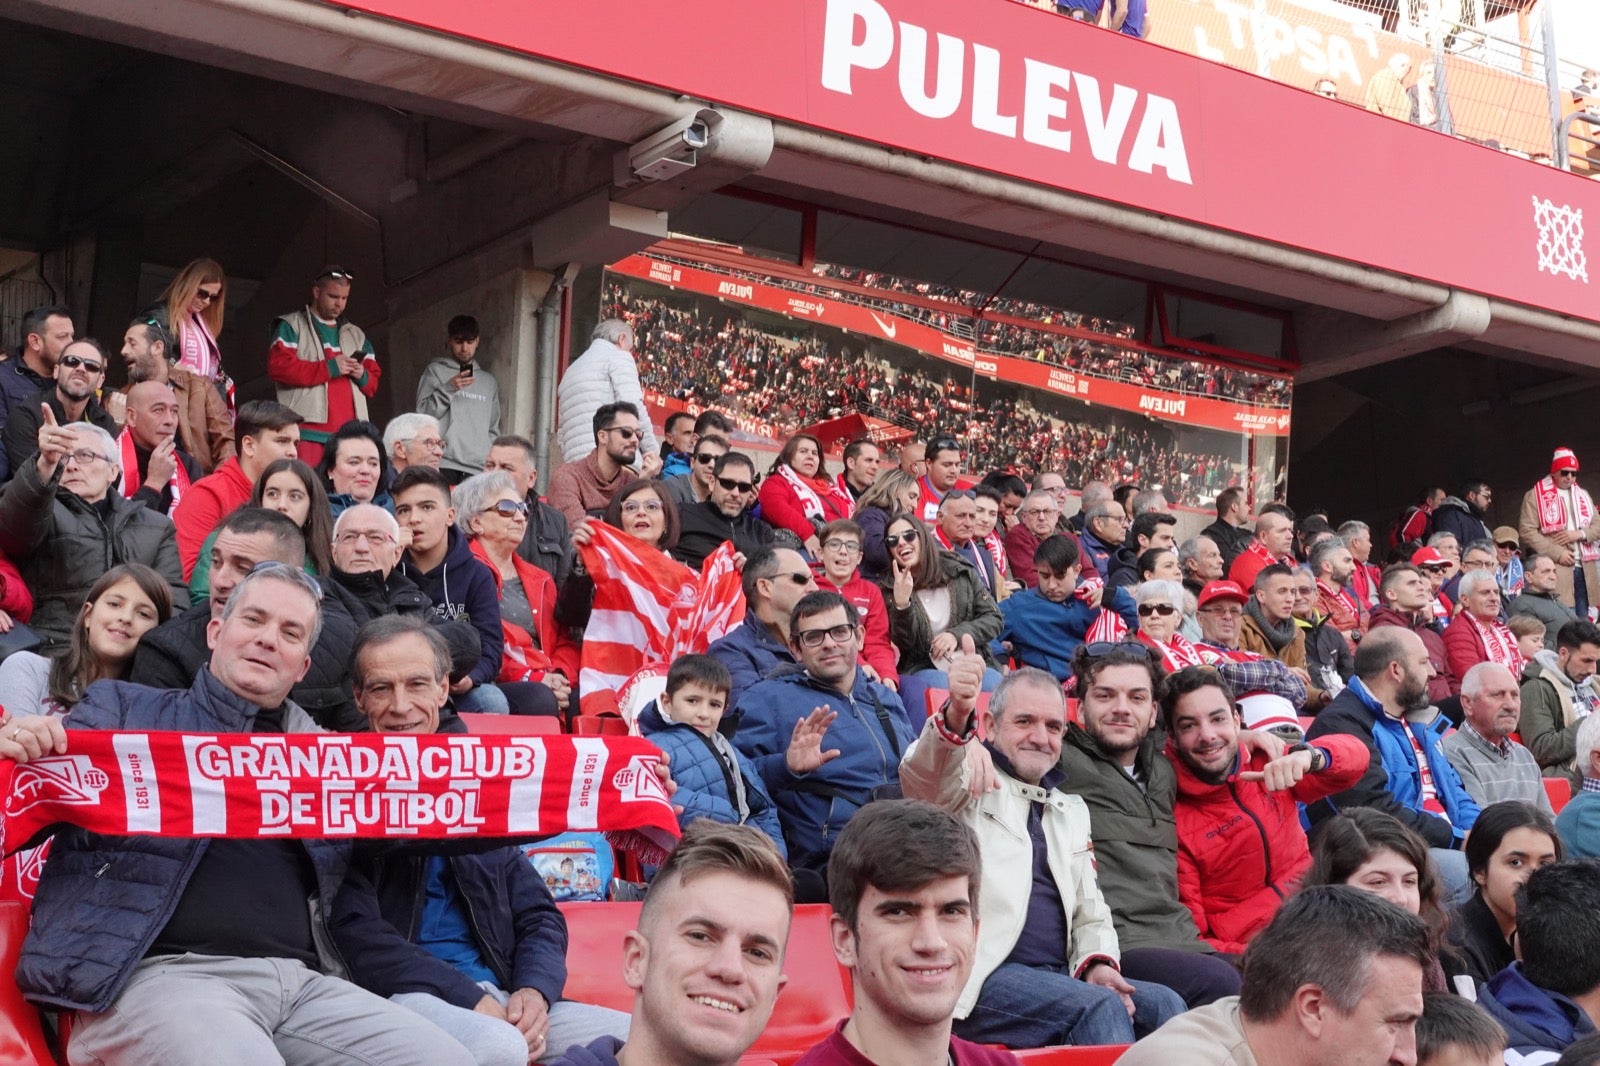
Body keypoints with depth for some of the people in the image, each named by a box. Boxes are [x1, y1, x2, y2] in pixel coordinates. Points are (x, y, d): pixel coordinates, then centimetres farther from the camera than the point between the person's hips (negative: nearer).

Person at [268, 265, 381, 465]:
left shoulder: (356, 335, 25)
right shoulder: (291, 326, 9)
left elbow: (373, 383, 24)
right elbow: (278, 366, -7)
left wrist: (363, 376, 0)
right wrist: (329, 368, -10)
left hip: (348, 434, 5)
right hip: (308, 431, -5)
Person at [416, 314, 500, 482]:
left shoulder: (488, 381, 21)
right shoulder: (435, 371, 10)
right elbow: (423, 414, 1)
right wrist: (448, 388, -10)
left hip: (478, 469, 3)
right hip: (444, 466, -3)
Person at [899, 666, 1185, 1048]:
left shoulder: (1071, 810, 26)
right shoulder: (970, 783, 5)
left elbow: (1090, 912, 26)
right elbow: (923, 776, -20)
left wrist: (1098, 964, 2)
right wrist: (956, 714, -42)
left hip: (1057, 977, 7)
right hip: (980, 977, -7)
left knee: (1164, 1004, -14)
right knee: (1100, 1008, -27)